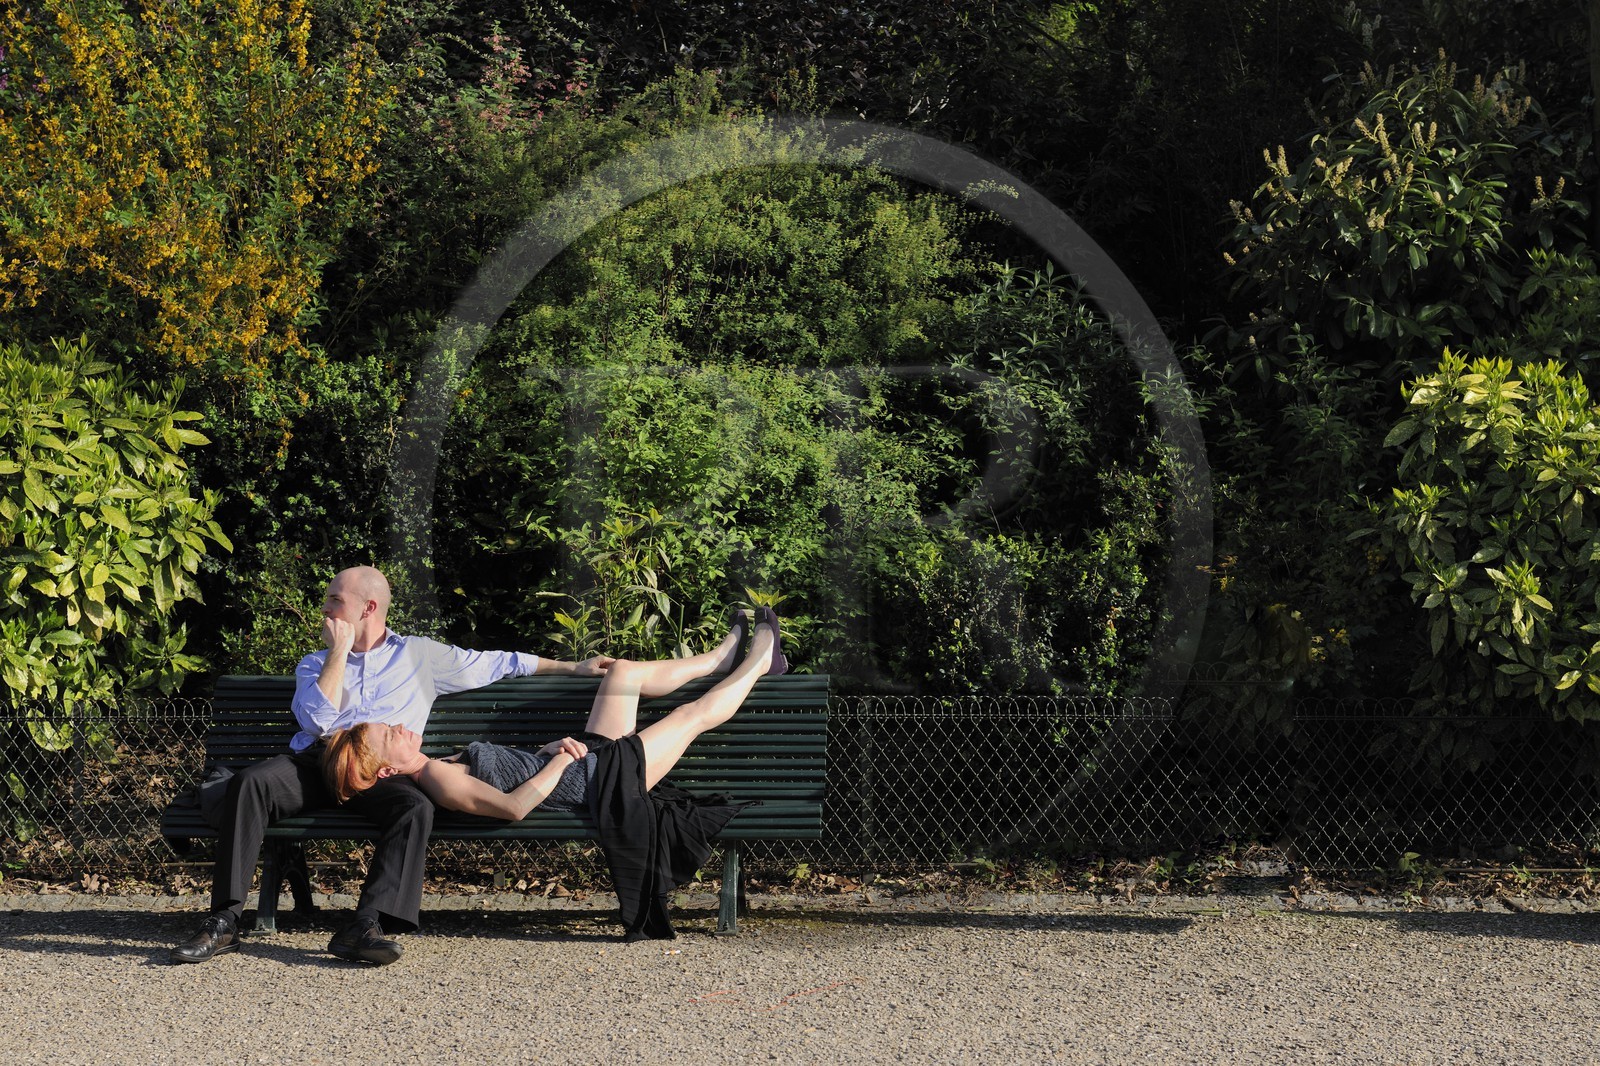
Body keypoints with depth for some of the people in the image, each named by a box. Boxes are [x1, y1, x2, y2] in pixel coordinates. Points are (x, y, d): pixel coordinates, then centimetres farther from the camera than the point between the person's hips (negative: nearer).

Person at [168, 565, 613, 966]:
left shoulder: (420, 654, 20)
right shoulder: (315, 663, 23)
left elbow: (498, 662, 26)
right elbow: (318, 720, 3)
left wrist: (573, 666, 25)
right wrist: (340, 651, 6)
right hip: (313, 763, 1)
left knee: (416, 807, -36)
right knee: (248, 782, -31)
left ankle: (365, 926, -46)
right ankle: (224, 922, -34)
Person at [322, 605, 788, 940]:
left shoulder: (437, 768, 1)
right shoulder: (442, 783, -28)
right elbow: (513, 805, -39)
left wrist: (551, 747, 1)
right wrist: (561, 760, -27)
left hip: (590, 758, 9)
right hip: (602, 783, -9)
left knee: (624, 670, 18)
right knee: (697, 712, 4)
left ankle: (724, 656, 42)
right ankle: (758, 659, 33)